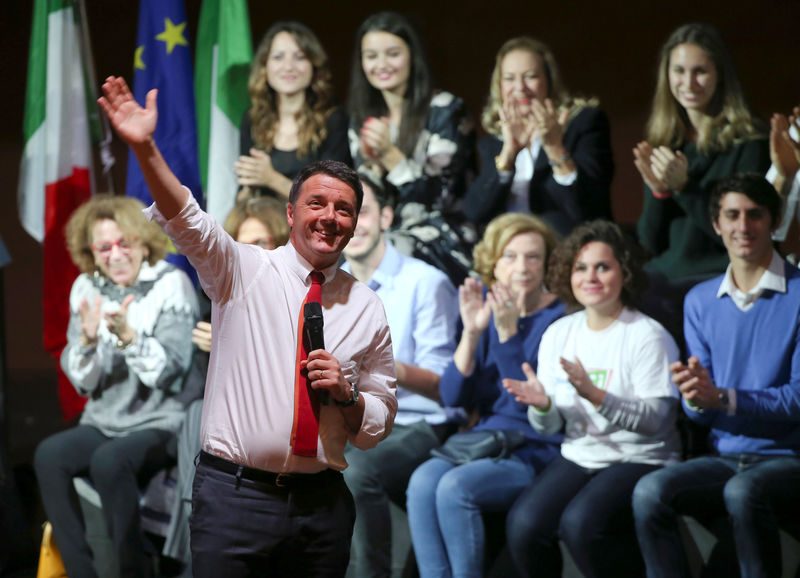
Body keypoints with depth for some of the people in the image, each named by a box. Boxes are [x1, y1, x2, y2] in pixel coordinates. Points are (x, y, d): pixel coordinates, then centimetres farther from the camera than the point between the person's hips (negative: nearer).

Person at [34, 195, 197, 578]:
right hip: (103, 423, 5)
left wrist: (128, 336, -29)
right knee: (49, 456, -24)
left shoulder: (171, 284, -6)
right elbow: (81, 381, 5)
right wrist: (87, 341, -16)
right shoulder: (87, 288, 7)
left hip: (160, 424, -4)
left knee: (109, 461, -33)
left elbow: (168, 370, -13)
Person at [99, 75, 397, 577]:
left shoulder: (367, 307, 10)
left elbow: (378, 427, 15)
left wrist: (347, 394, -7)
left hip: (322, 503, 3)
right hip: (234, 494, -3)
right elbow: (186, 221, -16)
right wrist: (144, 149, -32)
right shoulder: (245, 270, 3)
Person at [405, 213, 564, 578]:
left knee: (455, 487, -30)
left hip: (538, 452, -5)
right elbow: (454, 398, 5)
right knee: (423, 481, -26)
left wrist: (508, 334, -21)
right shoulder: (483, 307, 11)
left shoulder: (559, 318, -5)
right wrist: (471, 333, -8)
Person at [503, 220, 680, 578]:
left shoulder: (649, 337, -6)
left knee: (579, 522, -32)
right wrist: (542, 405, -13)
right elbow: (550, 426, 11)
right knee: (523, 523, -23)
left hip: (639, 459, -5)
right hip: (579, 456, 5)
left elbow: (656, 419, -14)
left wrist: (596, 396, -26)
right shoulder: (558, 334, 11)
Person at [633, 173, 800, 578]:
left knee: (742, 491, -37)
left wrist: (722, 397, -23)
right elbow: (700, 413, 11)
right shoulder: (700, 301, 13)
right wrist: (695, 399, -15)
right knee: (649, 491, -24)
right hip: (725, 458, 5)